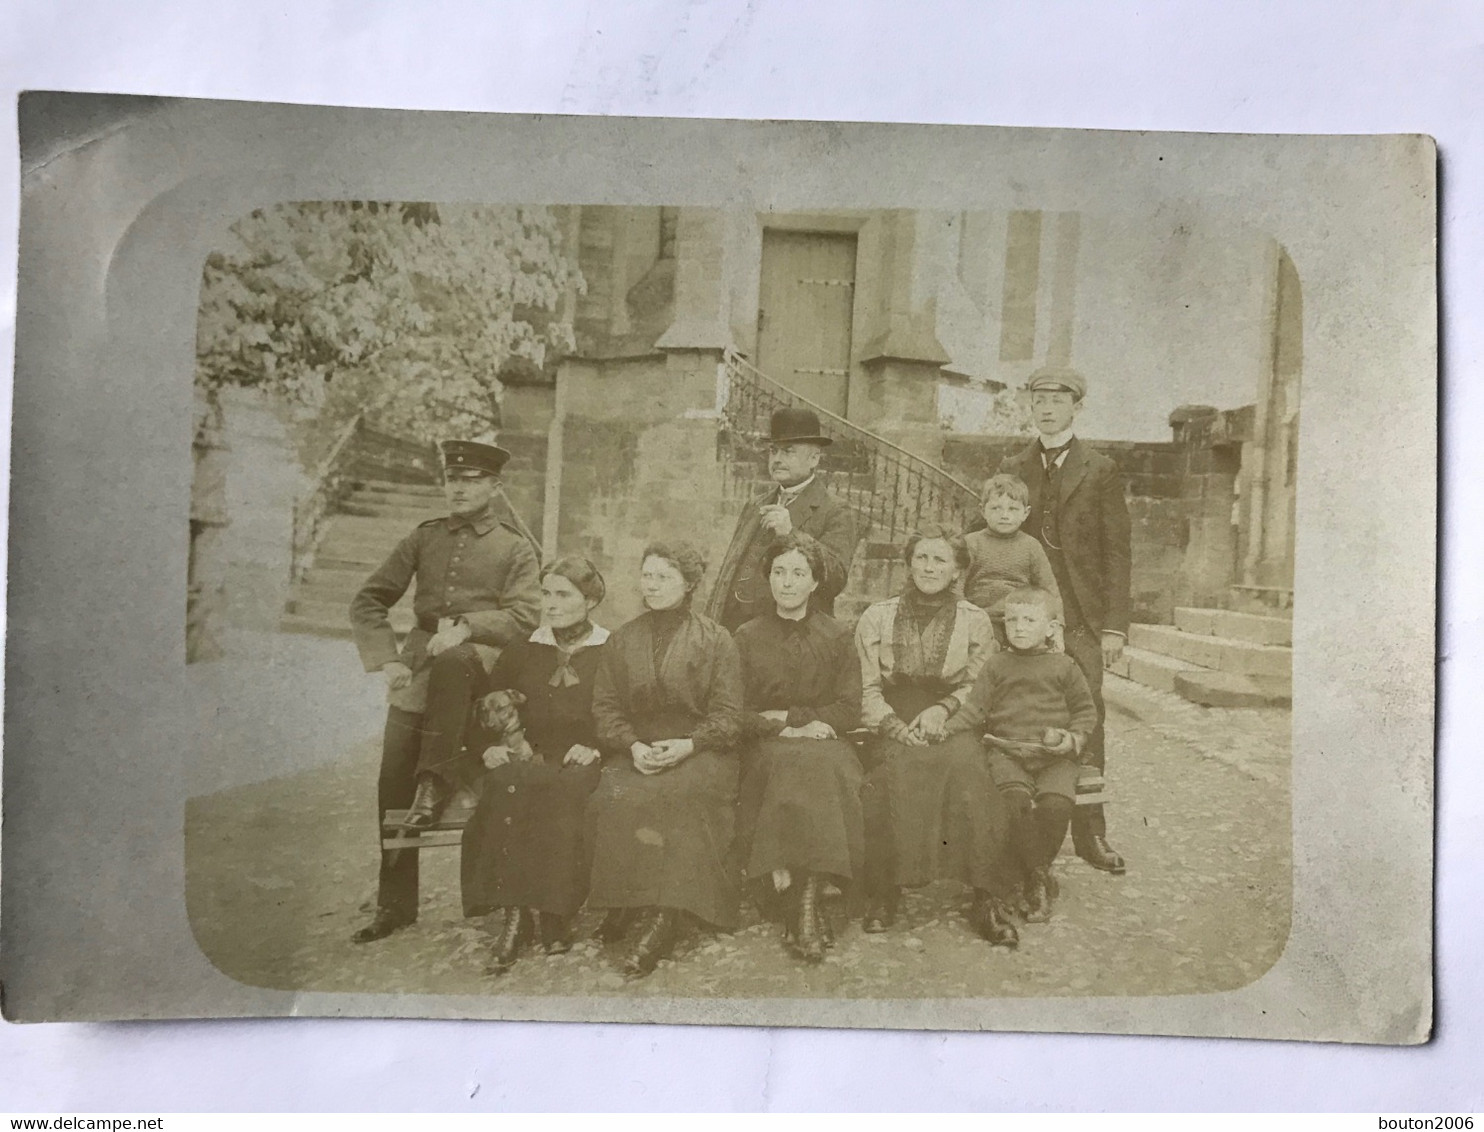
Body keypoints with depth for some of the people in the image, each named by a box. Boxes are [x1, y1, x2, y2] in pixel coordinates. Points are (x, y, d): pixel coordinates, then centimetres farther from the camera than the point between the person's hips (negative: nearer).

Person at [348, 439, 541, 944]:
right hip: (418, 667, 3)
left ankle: (435, 786, -26)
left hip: (482, 659, -3)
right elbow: (367, 601, 11)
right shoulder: (424, 538, 15)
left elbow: (524, 616, -4)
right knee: (391, 785, -2)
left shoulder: (515, 548, 9)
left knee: (450, 661, -39)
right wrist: (388, 660, -3)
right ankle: (394, 906, 11)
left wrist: (465, 627, -19)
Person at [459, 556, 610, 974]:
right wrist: (491, 745, 3)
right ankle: (513, 914, -30)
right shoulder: (521, 653, 19)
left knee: (563, 792, -36)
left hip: (584, 766, -2)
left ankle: (555, 915, -27)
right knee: (508, 785, -32)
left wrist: (596, 748, -11)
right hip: (529, 760, 2)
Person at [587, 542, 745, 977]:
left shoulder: (716, 640, 6)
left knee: (665, 797, -33)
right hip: (635, 752, 3)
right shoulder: (622, 640, 16)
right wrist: (632, 745, -8)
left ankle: (657, 915, -26)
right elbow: (605, 706, 10)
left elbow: (728, 715, 1)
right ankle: (628, 906, -18)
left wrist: (688, 745, -16)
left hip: (699, 754, -3)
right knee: (612, 796, -29)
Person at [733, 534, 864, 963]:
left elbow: (849, 710, 4)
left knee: (821, 766, -35)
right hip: (767, 750, 0)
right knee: (794, 764, -35)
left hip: (827, 745, 1)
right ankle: (808, 904, -34)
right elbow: (737, 714, 5)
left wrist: (787, 716, -6)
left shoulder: (837, 636, 11)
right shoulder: (747, 637, 11)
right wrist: (784, 730, -11)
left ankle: (803, 899, -33)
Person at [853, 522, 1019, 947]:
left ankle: (988, 900, -23)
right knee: (898, 773, -34)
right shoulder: (877, 617, 12)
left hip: (953, 725, 0)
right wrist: (893, 725, -11)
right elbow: (866, 689, 6)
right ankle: (882, 894, -20)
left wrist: (942, 710, -10)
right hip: (892, 727, 0)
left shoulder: (975, 621, 12)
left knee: (966, 770, -33)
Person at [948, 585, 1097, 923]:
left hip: (1055, 756, 0)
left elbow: (1086, 711, 15)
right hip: (1007, 752, 0)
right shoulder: (995, 666, 14)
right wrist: (945, 730, -6)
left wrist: (1073, 738, -4)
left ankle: (1032, 873, -7)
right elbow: (974, 710, 10)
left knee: (1056, 803, -28)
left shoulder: (1063, 666, 12)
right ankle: (1039, 880, -15)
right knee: (1016, 799, -30)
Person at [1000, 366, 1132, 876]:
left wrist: (1115, 625, -6)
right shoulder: (1012, 469, 13)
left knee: (1086, 725, -2)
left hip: (1082, 620, -1)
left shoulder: (1101, 472, 7)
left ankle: (1090, 832, 7)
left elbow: (1116, 552, 3)